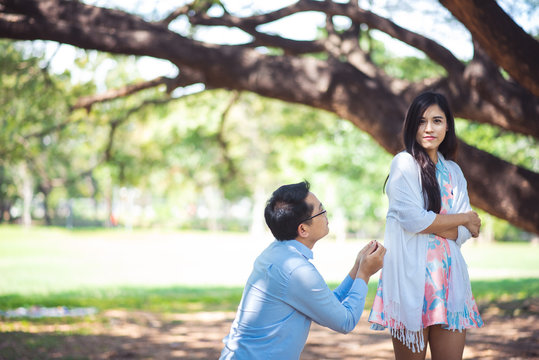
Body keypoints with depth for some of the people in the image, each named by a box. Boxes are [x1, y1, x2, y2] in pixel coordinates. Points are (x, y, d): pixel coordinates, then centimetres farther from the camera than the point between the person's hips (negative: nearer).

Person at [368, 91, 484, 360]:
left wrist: (430, 224, -10)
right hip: (410, 274, -5)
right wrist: (464, 219, 0)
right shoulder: (404, 163, -1)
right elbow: (412, 218, -13)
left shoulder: (453, 172, 15)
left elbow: (463, 234, 7)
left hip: (448, 274, 5)